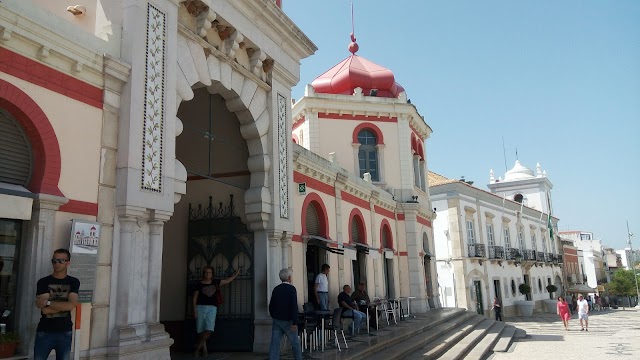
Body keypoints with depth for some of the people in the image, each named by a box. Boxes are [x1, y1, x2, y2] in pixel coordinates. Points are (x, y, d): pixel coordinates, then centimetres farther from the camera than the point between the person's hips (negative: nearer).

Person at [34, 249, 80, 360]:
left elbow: (71, 305, -14)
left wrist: (48, 302, -15)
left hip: (65, 332, 1)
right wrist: (64, 305, -12)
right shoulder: (43, 282, -3)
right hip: (45, 332, -1)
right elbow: (45, 310, -12)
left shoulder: (74, 282, 0)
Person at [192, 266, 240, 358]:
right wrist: (194, 310, -4)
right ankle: (204, 350, 8)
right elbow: (195, 298, 4)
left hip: (212, 308, 1)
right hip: (201, 307, -1)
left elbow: (228, 280, 22)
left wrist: (236, 274, 20)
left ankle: (197, 348, -5)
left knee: (209, 329, -15)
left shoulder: (215, 282, 12)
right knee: (201, 330, -1)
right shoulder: (199, 284, 5)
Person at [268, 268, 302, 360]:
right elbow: (294, 307, -18)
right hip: (288, 321, -5)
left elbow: (271, 305, 11)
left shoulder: (276, 289, 5)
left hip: (276, 321, 5)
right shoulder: (291, 289, -12)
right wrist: (295, 323, -19)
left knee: (274, 344, 4)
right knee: (295, 343, 11)